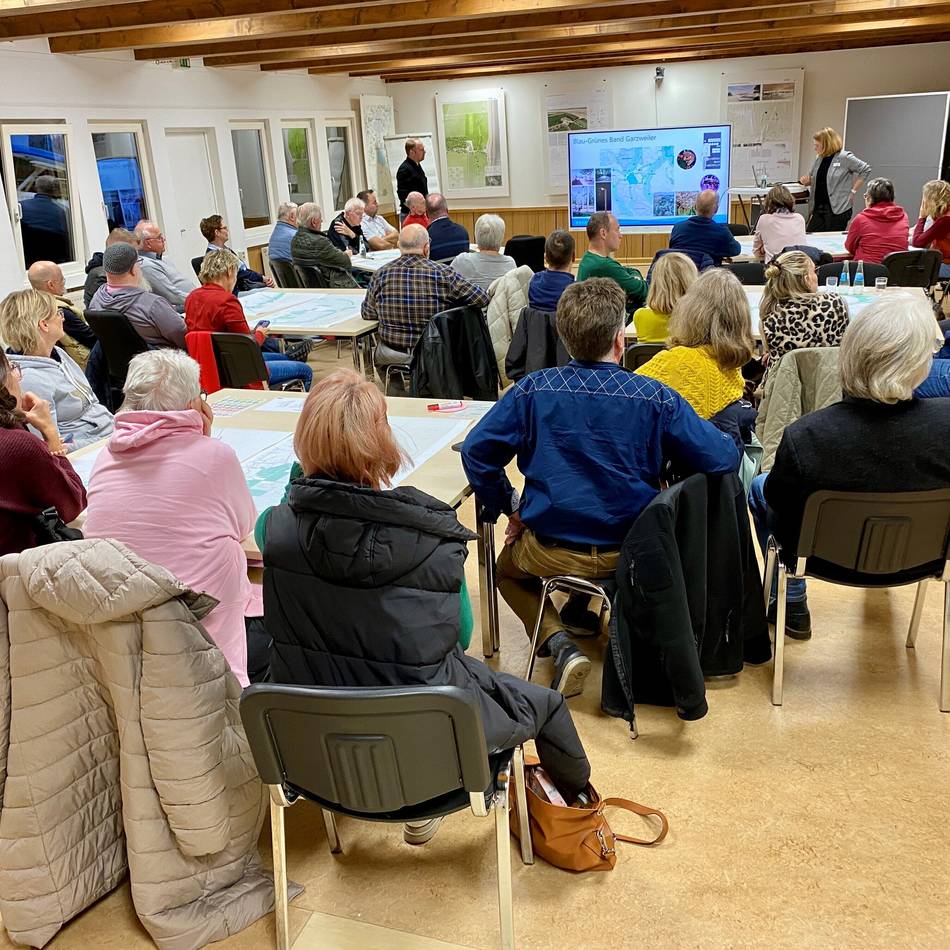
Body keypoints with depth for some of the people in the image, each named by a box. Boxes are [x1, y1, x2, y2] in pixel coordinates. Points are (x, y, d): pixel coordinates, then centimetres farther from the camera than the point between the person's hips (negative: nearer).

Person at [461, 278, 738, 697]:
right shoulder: (654, 398, -13)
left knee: (508, 568, 31)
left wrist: (507, 509, 4)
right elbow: (723, 458, -12)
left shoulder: (533, 389, -11)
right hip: (632, 549, 2)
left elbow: (475, 451, -9)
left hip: (551, 551, -2)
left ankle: (560, 643, 7)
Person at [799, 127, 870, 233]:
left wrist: (853, 190, -7)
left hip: (837, 209, -6)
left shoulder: (844, 157, -7)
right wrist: (807, 181, 3)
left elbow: (866, 170, -5)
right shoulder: (819, 159, 13)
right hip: (818, 208, 6)